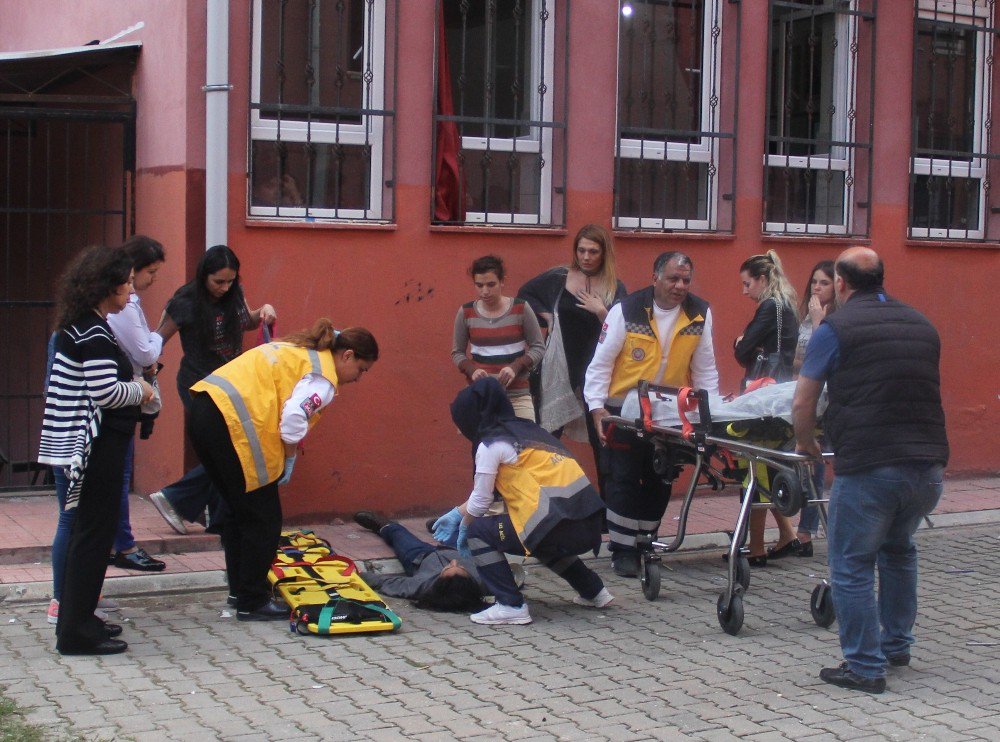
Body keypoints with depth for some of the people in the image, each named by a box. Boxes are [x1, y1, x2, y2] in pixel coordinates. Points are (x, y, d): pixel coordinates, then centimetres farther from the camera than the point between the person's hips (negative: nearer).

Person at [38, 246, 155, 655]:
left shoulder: (78, 327, 13)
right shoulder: (95, 334, -18)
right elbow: (106, 392, -24)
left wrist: (133, 387, 11)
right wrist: (140, 391, -7)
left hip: (85, 445, 10)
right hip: (98, 446, -10)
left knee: (87, 530, 17)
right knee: (94, 533, -4)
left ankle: (78, 617, 27)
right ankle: (76, 631, 2)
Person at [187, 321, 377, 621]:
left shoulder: (300, 350, 24)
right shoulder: (323, 376, -3)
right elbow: (294, 415, -17)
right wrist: (289, 458, -1)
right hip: (232, 423, -10)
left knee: (239, 511, 22)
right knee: (264, 518, 4)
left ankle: (240, 590, 32)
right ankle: (252, 603, 11)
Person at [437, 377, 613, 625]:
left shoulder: (491, 444, -2)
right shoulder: (525, 429, 22)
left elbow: (481, 502, 4)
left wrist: (463, 527, 23)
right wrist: (457, 512, 39)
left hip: (559, 528, -8)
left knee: (479, 533, 6)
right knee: (542, 541, 37)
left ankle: (511, 606, -1)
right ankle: (593, 591, 35)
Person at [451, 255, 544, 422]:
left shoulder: (521, 309, -2)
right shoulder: (466, 312, 3)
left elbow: (538, 348, 4)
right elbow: (457, 353, 12)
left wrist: (515, 366, -13)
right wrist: (472, 370, -9)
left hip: (517, 395, -1)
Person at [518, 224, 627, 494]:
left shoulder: (615, 288, -1)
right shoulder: (558, 277, 2)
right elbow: (525, 293, 17)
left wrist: (600, 312, -17)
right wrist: (546, 316, 4)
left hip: (596, 371, -1)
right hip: (559, 367, 1)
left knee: (601, 438, 2)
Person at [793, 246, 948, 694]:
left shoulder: (835, 329, -1)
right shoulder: (921, 325, 16)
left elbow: (803, 403, 2)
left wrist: (805, 443, 21)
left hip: (868, 467, -6)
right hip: (929, 464, 6)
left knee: (852, 567, 5)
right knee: (898, 550, 27)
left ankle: (865, 667, 6)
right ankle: (897, 645, 36)